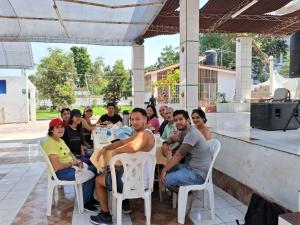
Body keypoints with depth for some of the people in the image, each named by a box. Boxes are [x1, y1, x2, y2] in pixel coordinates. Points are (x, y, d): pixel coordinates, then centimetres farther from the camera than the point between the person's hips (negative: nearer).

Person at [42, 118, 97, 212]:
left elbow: (69, 153, 20)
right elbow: (57, 166, -26)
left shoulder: (60, 140, 10)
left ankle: (90, 198, 16)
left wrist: (76, 160, -1)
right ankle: (84, 203, 0)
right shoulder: (50, 143, -21)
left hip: (70, 166, 10)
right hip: (61, 172, -10)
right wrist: (72, 163, -15)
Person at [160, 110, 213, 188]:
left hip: (198, 173, -10)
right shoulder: (184, 132, 7)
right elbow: (172, 139, 23)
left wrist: (164, 170, -14)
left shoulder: (192, 134, -23)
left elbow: (178, 155, -21)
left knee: (166, 180, -16)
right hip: (190, 166, 10)